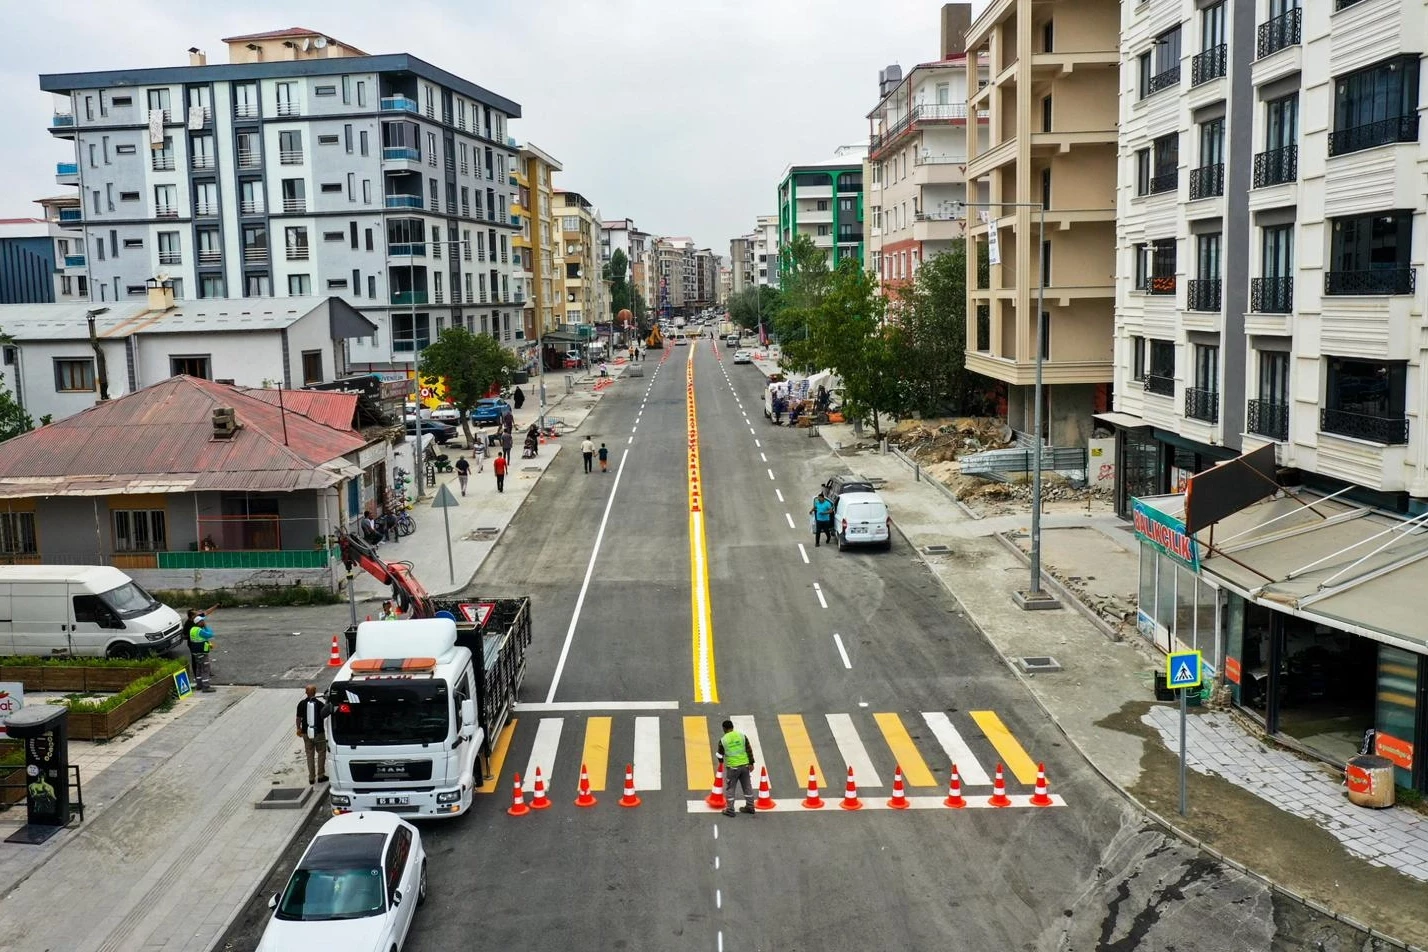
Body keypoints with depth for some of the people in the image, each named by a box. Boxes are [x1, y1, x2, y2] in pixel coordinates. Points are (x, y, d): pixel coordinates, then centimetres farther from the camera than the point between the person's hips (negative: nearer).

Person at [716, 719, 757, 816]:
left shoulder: (723, 740, -4)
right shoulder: (742, 736, 0)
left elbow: (720, 754, 9)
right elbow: (749, 750, -1)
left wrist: (721, 762, 29)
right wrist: (751, 763, 4)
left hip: (732, 767, -3)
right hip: (745, 765, 3)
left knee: (730, 788, 9)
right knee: (747, 786, 15)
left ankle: (730, 810, 13)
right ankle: (750, 807, 24)